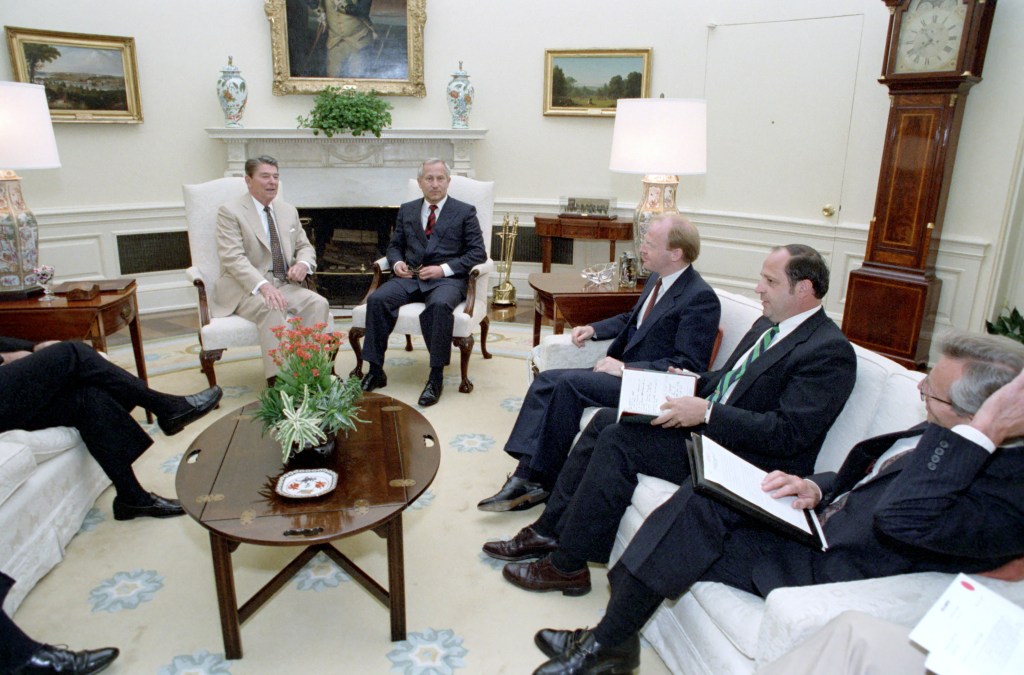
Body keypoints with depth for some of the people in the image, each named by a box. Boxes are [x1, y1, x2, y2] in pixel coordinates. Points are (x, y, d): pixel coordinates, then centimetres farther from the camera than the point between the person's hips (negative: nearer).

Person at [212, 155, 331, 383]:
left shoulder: (288, 211, 16)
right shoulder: (230, 211, -3)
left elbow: (305, 247, 21)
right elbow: (233, 258, -14)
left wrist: (303, 264, -6)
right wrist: (263, 286, -31)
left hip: (284, 285, 5)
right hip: (246, 288, -5)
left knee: (318, 303, -22)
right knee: (272, 309, -35)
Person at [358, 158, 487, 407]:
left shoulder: (465, 212, 8)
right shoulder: (407, 210, 19)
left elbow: (478, 253, 1)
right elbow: (394, 245, 23)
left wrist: (444, 268, -12)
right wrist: (396, 262, -2)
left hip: (447, 278, -3)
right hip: (410, 276, 4)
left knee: (440, 304, -38)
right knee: (377, 299, -25)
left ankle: (436, 377, -29)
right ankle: (376, 371, -17)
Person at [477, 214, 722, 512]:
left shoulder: (701, 298, -16)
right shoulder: (657, 280, 11)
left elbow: (689, 365, -20)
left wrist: (626, 368, -22)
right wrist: (593, 329, 9)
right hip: (623, 370, 9)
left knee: (570, 383, -26)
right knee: (546, 380, -6)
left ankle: (542, 482, -13)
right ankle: (526, 474, -11)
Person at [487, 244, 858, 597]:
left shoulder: (830, 352, -16)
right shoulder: (768, 325, 13)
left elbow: (789, 433, -24)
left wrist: (707, 412, -26)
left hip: (741, 460, -9)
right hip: (707, 425, 10)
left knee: (619, 439, -21)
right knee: (604, 421, -3)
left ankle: (567, 566, -7)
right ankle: (549, 530, 6)